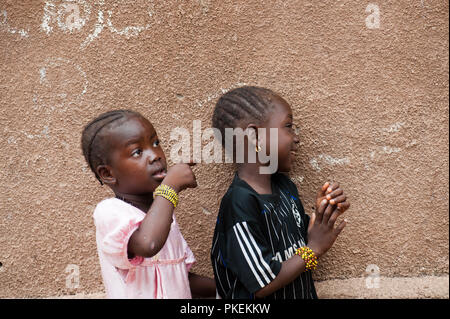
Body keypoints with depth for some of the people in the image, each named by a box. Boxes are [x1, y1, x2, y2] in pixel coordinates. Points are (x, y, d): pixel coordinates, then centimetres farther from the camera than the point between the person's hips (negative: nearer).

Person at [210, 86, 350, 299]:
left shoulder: (285, 185, -3)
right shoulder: (240, 204, -27)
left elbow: (299, 242, 7)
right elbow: (262, 285, -24)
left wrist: (323, 216, -9)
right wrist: (314, 249, -19)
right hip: (260, 307, -7)